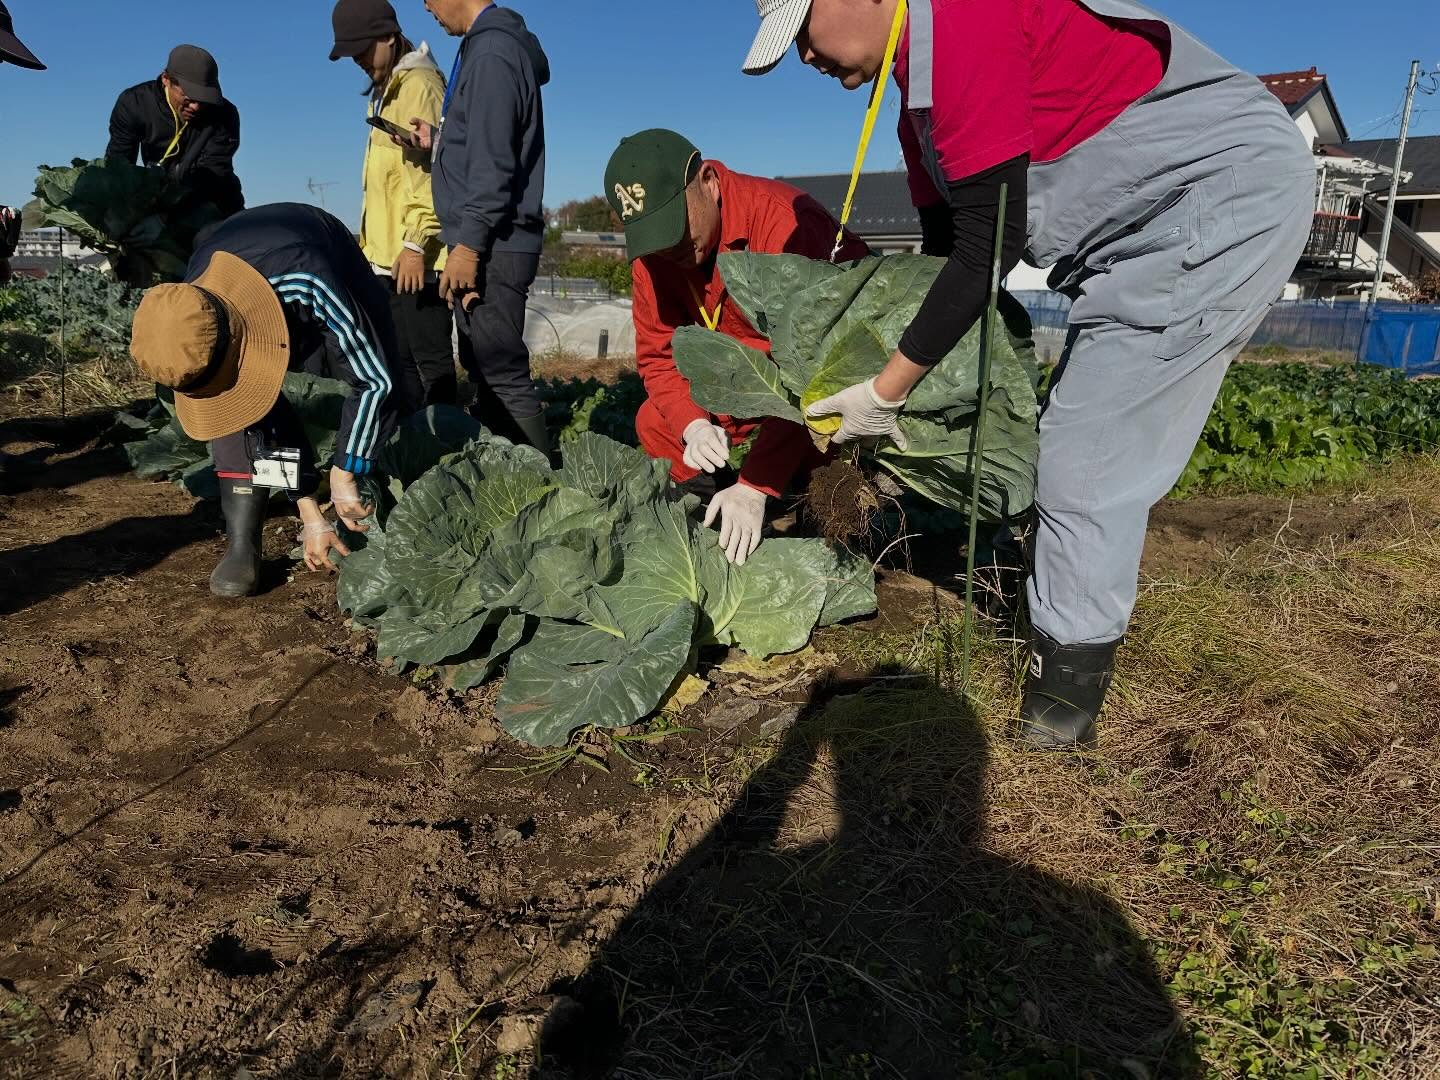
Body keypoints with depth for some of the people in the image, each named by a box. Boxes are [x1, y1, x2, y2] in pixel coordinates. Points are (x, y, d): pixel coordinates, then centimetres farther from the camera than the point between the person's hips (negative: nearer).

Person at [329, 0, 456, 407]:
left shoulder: (419, 84, -8)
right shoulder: (384, 91, 21)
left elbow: (430, 169, -17)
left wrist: (415, 242, -22)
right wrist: (372, 243, 20)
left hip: (414, 255, -10)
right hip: (388, 254, 10)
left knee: (430, 355, -7)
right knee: (398, 356, 14)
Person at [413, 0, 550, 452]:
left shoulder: (491, 51, -12)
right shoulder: (489, 45, 19)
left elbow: (493, 163, -19)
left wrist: (468, 244, -20)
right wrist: (439, 140, 18)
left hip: (492, 247, -10)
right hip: (490, 245, 10)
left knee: (503, 374, -11)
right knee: (485, 370, 14)